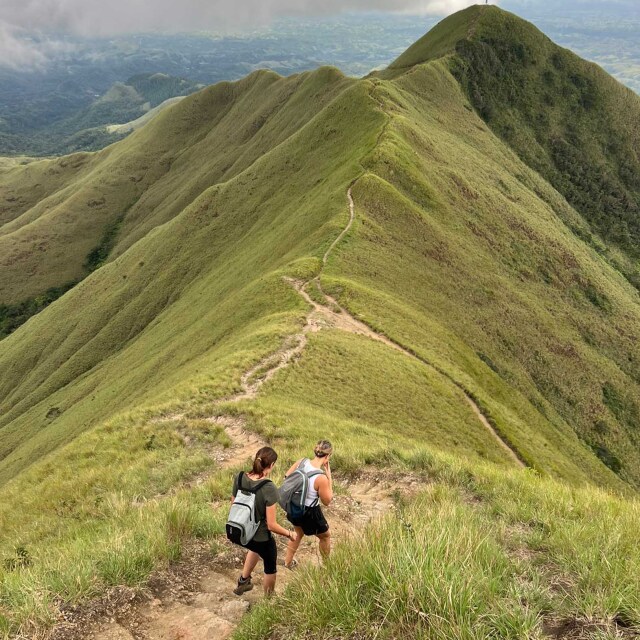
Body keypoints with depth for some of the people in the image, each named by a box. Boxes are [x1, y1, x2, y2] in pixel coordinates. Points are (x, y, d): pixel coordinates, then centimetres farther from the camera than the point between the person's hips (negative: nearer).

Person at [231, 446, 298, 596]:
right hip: (261, 538, -5)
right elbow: (271, 525, -25)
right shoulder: (269, 489, -31)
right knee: (270, 568, 26)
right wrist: (290, 534, -7)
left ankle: (243, 581, 49)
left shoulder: (239, 478, -15)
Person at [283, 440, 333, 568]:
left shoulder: (302, 461, -15)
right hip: (310, 512, -6)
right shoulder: (321, 478, -32)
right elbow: (327, 501, -15)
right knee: (325, 536, 25)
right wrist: (328, 476, -17)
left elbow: (287, 476, 2)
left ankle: (288, 561, 51)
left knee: (298, 533, 36)